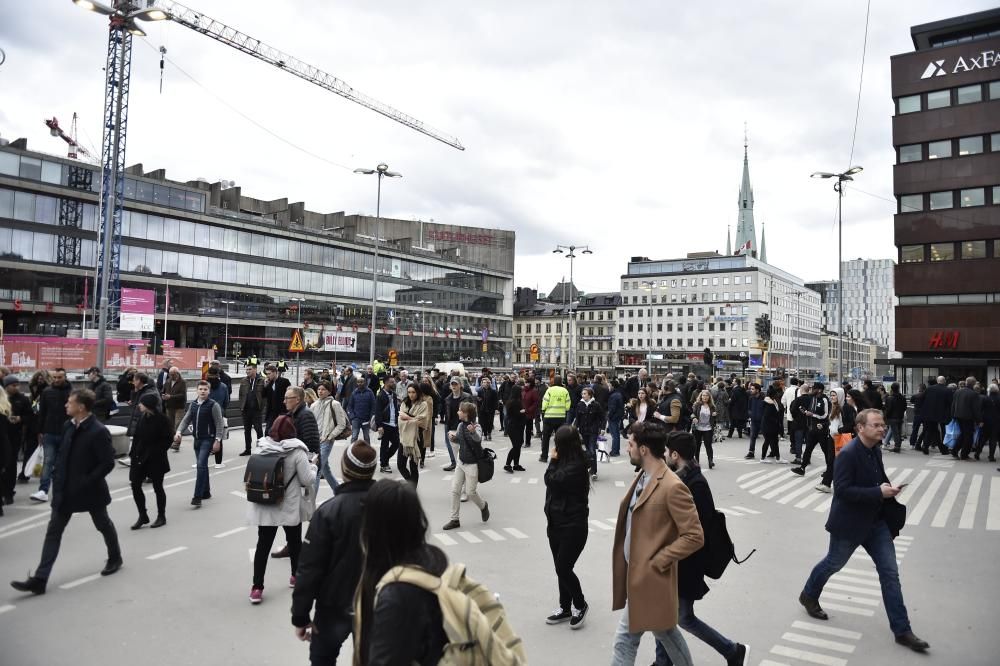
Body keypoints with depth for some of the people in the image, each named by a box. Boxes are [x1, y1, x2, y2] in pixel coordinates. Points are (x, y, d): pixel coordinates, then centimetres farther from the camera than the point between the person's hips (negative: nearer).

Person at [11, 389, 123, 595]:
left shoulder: (98, 431, -22)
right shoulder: (68, 426, 1)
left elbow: (108, 463, -22)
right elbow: (62, 454, 14)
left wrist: (86, 482, -21)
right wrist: (57, 476, 6)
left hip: (90, 490, -6)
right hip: (65, 489, 6)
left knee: (103, 525, 15)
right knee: (53, 531, 3)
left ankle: (115, 558, 38)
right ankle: (39, 579, 6)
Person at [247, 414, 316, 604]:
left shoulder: (261, 448, -5)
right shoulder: (297, 451, -16)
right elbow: (308, 480, -14)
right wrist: (313, 468, 5)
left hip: (265, 507, 3)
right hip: (290, 507, -3)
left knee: (263, 544, 7)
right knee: (294, 541, 17)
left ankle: (257, 587, 5)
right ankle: (296, 576, 33)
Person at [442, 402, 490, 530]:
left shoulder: (476, 426, -19)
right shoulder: (460, 425, 2)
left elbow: (478, 438, -40)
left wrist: (473, 432, -62)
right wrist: (452, 437, -5)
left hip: (472, 464, -7)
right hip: (461, 463, 7)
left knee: (470, 492, 1)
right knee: (455, 490, 6)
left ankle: (483, 506, 32)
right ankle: (454, 520, 16)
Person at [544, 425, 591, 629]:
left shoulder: (577, 466, -20)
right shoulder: (565, 461, 6)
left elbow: (553, 481, -22)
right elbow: (548, 480, 5)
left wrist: (554, 460, -11)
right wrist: (555, 461, -3)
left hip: (573, 526, -9)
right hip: (556, 523, 9)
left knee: (563, 569, -5)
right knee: (561, 568, 15)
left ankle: (580, 605, 19)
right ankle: (565, 608, 29)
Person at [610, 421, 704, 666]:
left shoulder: (673, 487, -22)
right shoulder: (643, 477, 5)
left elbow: (694, 537, -21)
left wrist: (656, 562, -18)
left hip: (648, 576, -8)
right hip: (635, 571, 9)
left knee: (625, 638, 1)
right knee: (663, 630, 23)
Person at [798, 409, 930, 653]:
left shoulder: (875, 451, 2)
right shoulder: (848, 454, -23)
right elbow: (842, 490, -27)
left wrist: (889, 489, -1)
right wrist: (879, 492, -28)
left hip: (876, 521, 7)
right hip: (849, 523, -7)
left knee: (890, 573, 5)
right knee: (833, 563, 14)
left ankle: (902, 630, 13)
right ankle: (809, 596, 39)